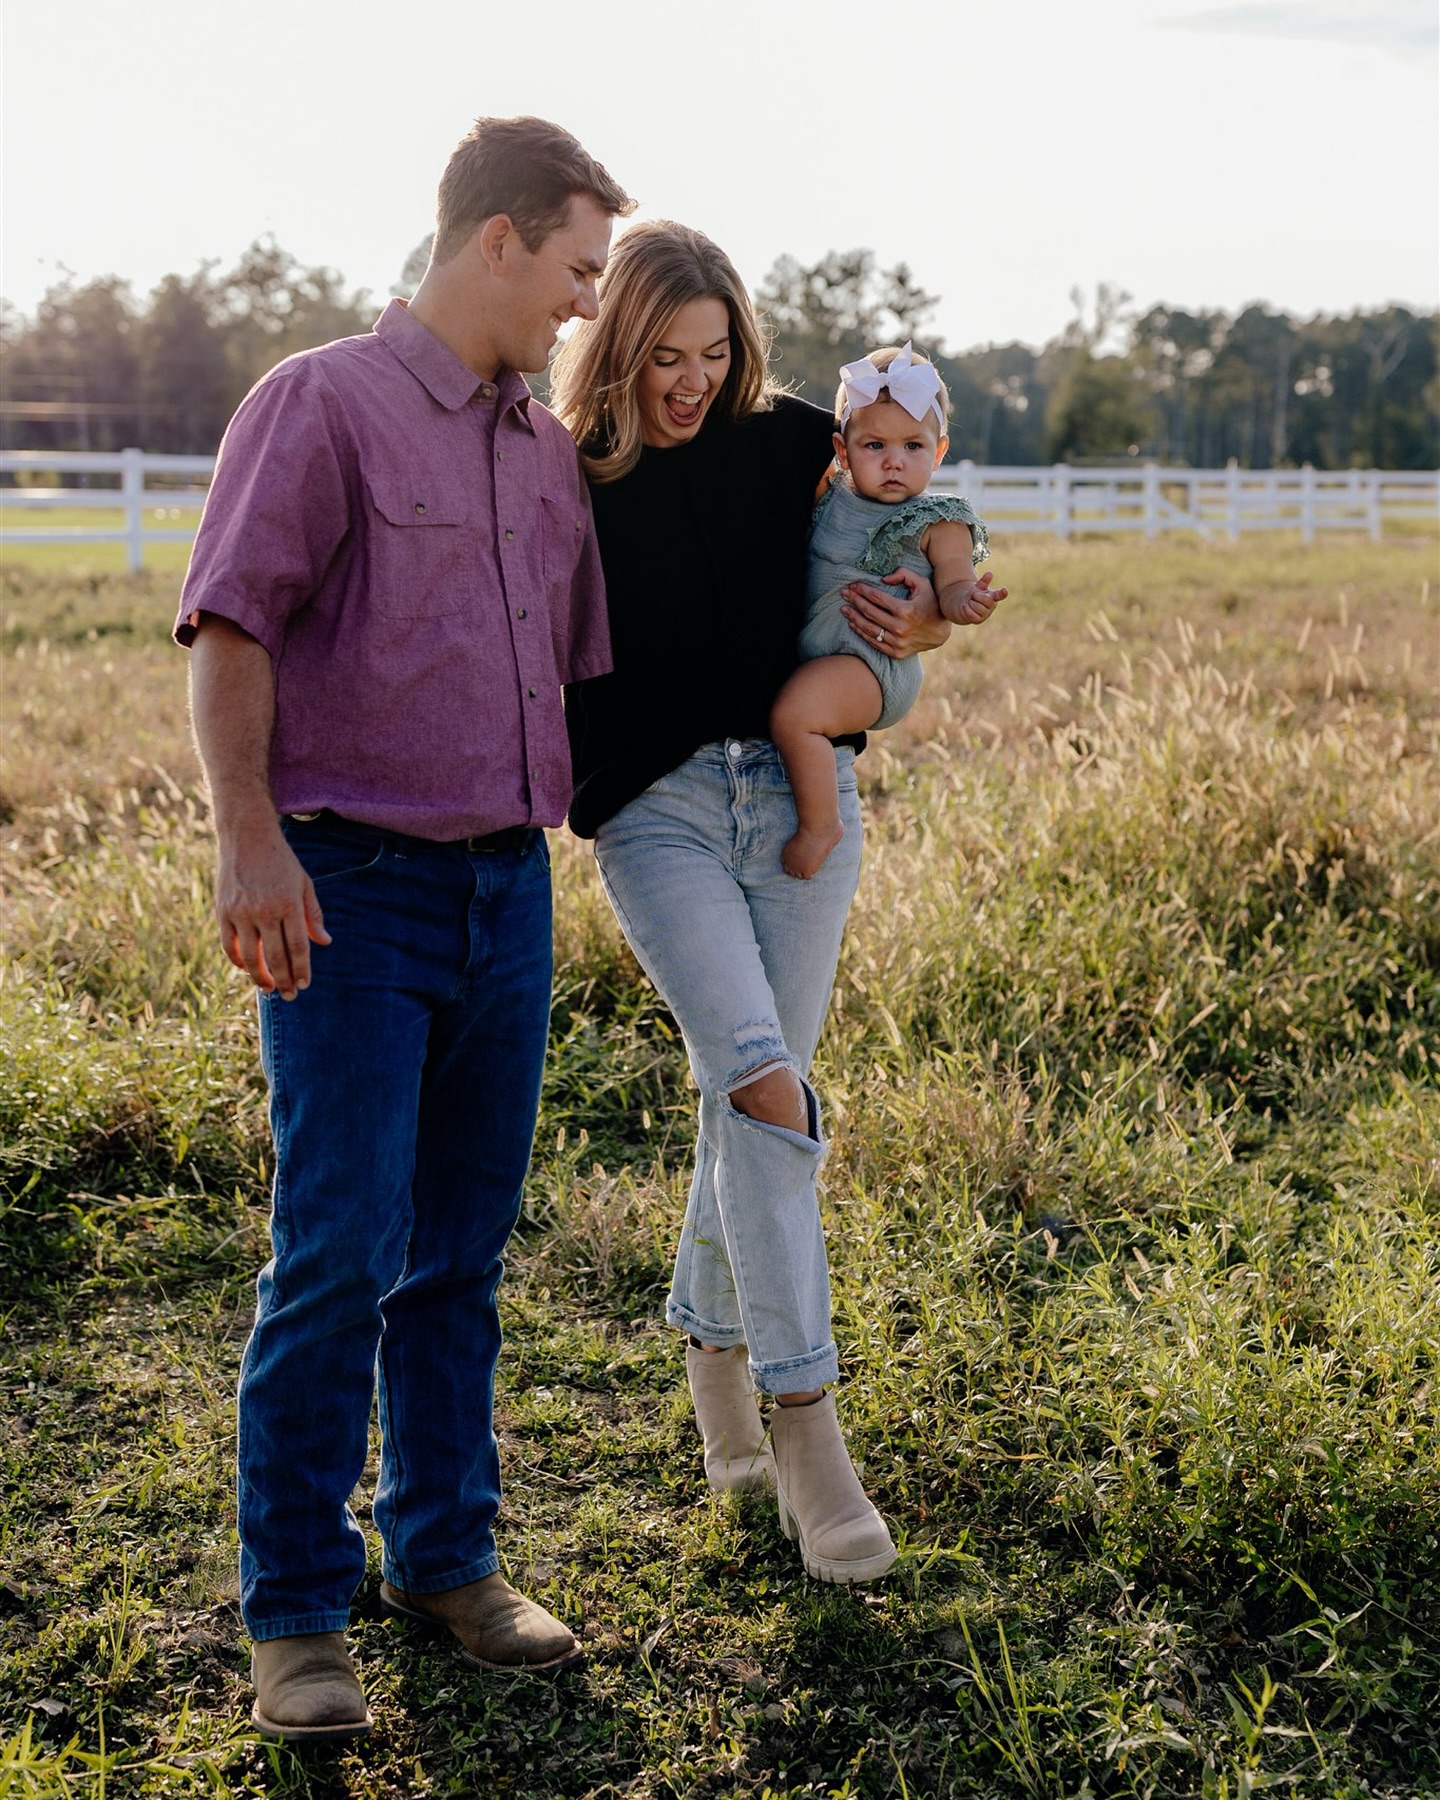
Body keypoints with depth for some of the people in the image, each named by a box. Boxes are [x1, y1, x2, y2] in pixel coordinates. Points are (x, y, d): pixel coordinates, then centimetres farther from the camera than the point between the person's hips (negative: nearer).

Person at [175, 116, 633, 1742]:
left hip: (508, 888, 6)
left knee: (461, 1253, 12)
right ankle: (295, 1616, 5)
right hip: (351, 888, -6)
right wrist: (248, 842, -21)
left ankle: (446, 1557, 24)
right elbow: (229, 631, -12)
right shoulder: (320, 404, -4)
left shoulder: (548, 451, 16)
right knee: (339, 1257, -7)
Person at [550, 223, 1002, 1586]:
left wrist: (922, 623, -3)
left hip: (799, 796, 3)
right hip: (654, 812, -3)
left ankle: (715, 1346, 33)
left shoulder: (786, 442, 6)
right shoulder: (568, 481, 1)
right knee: (764, 1088, -19)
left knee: (754, 1092, 8)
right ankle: (805, 1430, -14)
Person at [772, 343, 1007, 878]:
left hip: (873, 664, -8)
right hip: (806, 654, 8)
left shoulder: (938, 524, -5)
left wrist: (967, 603, -31)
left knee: (792, 713, -28)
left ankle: (820, 824, -11)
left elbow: (953, 586, -9)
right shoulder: (828, 497, 11)